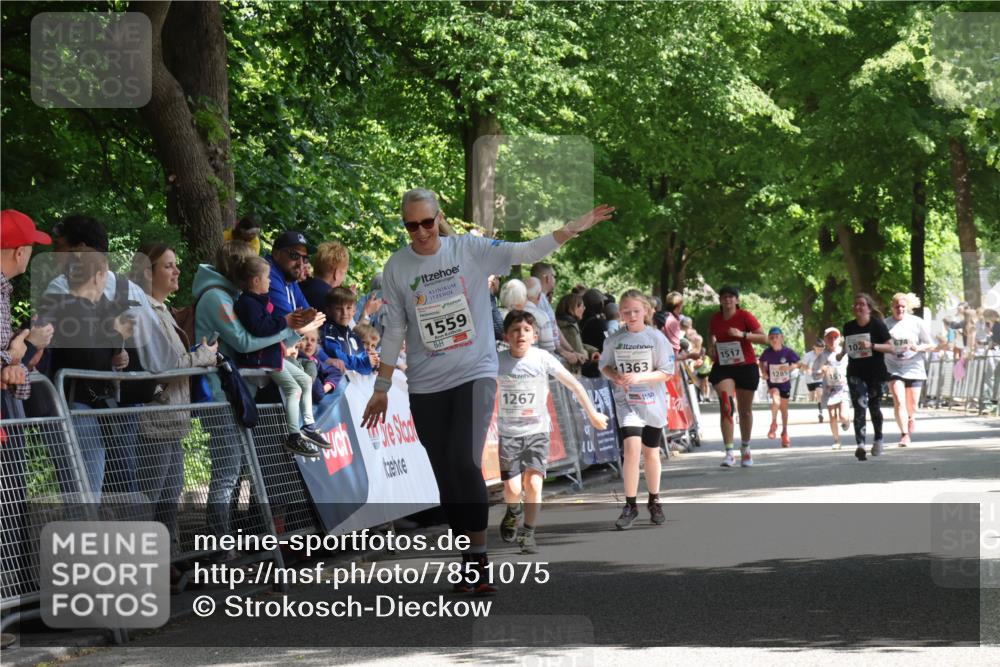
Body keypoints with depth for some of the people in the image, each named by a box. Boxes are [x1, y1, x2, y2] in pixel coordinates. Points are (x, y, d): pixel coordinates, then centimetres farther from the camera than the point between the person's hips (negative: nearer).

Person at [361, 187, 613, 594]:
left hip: (474, 374, -2)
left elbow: (526, 253, -5)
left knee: (466, 464, -18)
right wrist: (382, 388, 8)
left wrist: (573, 229, -14)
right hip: (426, 385, 2)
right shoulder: (397, 267, 2)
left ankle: (478, 558, -9)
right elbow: (394, 331, 7)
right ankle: (468, 561, 16)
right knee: (446, 476, 5)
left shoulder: (470, 249, -1)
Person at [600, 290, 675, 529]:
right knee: (632, 447, -18)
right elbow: (605, 365, 12)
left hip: (652, 403, 0)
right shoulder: (614, 339, 0)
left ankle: (654, 501, 32)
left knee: (651, 453, 11)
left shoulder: (656, 338, -6)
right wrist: (615, 376, -11)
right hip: (626, 401, 0)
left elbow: (667, 372, -6)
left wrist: (639, 377, -20)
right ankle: (630, 505, -11)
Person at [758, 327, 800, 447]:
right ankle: (773, 424, -9)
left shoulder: (787, 351, -16)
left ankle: (785, 433, 31)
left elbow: (796, 363, -5)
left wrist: (789, 367, -24)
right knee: (776, 400, -30)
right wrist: (763, 371, -10)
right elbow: (762, 362, 7)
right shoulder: (767, 352, -13)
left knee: (784, 408, 14)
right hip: (772, 383, -1)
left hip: (785, 383, 1)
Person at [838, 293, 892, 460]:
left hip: (875, 373, -2)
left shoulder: (877, 325, -8)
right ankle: (861, 445, -23)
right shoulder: (848, 327, 3)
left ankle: (878, 439, 37)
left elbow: (891, 348, -11)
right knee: (859, 407, -13)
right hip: (855, 373, 2)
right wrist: (842, 353, -1)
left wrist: (872, 345, -24)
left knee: (874, 407, 12)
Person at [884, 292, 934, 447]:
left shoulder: (917, 322, -1)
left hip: (914, 369, 1)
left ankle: (910, 417, 43)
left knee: (912, 406, 8)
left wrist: (918, 348, -15)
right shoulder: (886, 324, -1)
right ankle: (904, 435, -14)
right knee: (899, 402, -17)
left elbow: (931, 345, 4)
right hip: (894, 369, -1)